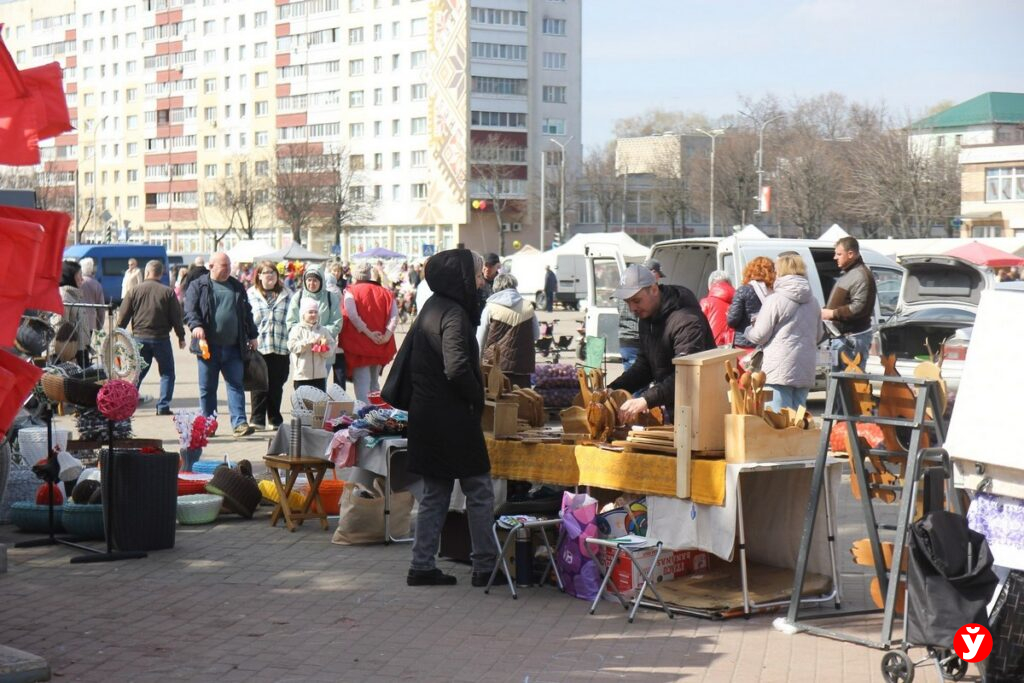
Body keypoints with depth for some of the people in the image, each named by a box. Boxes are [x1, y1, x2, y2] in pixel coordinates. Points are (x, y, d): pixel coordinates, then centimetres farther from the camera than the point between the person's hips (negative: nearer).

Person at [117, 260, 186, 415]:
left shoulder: (135, 291, 0)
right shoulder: (168, 292, -3)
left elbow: (123, 317, 2)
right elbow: (176, 317, -2)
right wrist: (181, 337, 7)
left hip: (139, 338, 2)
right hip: (161, 338, -2)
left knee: (137, 373, 11)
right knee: (167, 373, 9)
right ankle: (163, 406, 1)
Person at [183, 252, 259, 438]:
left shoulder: (237, 287, 15)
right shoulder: (198, 286, 3)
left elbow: (247, 313, 20)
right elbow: (189, 310, -5)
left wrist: (252, 335, 15)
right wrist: (196, 326, -23)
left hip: (233, 348, 3)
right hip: (209, 347, -3)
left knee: (236, 385, -2)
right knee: (207, 388, 5)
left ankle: (239, 423, -4)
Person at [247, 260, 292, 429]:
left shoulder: (287, 295, 9)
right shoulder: (251, 295, 4)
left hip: (280, 347, 2)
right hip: (258, 347, -2)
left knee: (276, 385, 8)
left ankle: (275, 420, 16)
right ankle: (257, 420, 1)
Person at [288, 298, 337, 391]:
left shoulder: (323, 330, 7)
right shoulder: (297, 330, -1)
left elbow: (331, 351, 5)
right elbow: (292, 346, -14)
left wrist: (324, 348, -17)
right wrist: (308, 342, -21)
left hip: (320, 375, 3)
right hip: (301, 375, -3)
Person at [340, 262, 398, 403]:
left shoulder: (351, 291, -3)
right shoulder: (385, 292, 7)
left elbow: (352, 315, -18)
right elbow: (394, 316, -6)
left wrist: (368, 333, -18)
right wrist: (387, 335, -13)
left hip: (359, 344, -4)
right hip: (380, 348, 4)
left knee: (362, 383, -3)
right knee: (374, 383, 19)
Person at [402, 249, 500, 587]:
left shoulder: (430, 308, 10)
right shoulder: (454, 314, -18)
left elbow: (408, 356, 18)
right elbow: (457, 368, -27)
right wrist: (478, 398, -12)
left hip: (425, 415, 9)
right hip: (453, 417, -9)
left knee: (435, 492, 14)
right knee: (479, 490, 2)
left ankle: (422, 565, 14)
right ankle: (485, 565, 7)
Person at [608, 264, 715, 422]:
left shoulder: (686, 321, -23)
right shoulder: (647, 317, 8)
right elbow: (644, 365, 14)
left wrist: (647, 400, -44)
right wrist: (613, 389, -2)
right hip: (671, 406, 9)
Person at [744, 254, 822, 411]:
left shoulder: (775, 300, -9)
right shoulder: (813, 302, 12)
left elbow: (759, 336, -7)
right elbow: (818, 335, 20)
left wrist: (747, 330, 13)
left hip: (780, 369, -6)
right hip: (805, 370, 6)